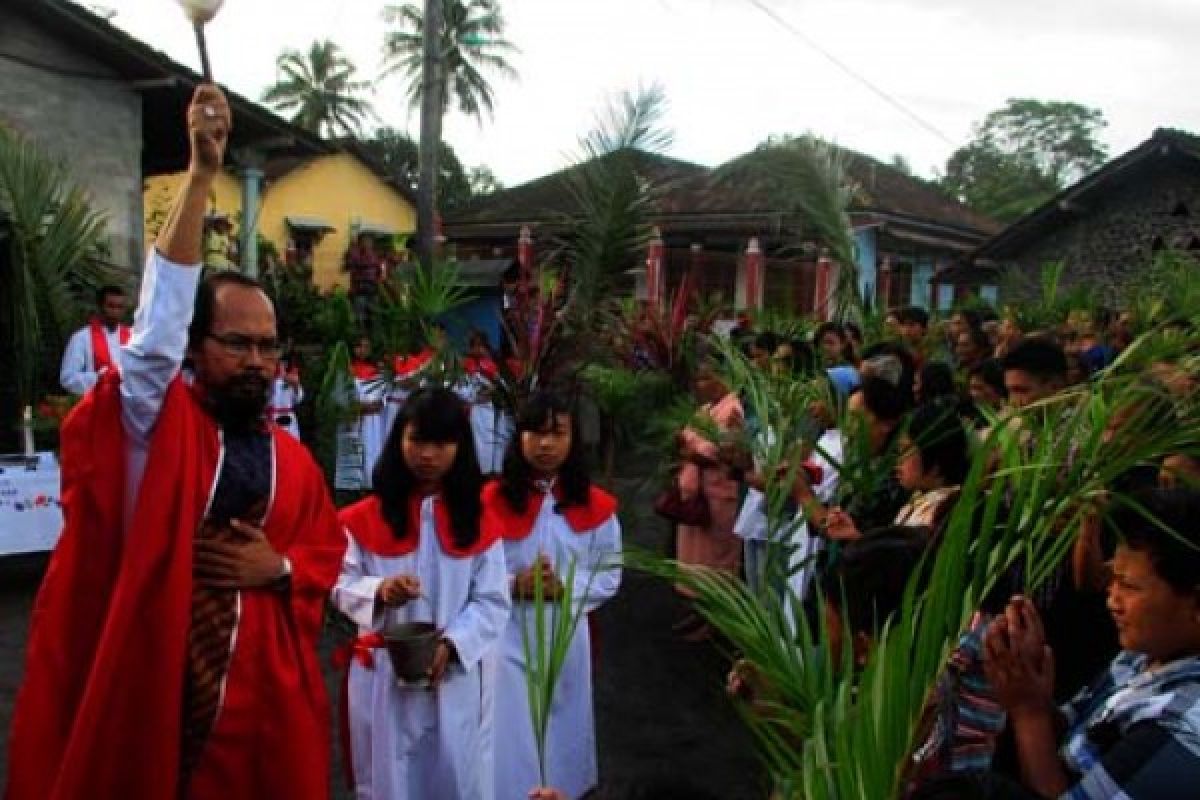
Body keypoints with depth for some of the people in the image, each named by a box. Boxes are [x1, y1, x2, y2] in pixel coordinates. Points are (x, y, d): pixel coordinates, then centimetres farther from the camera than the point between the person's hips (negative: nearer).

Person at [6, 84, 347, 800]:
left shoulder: (294, 461, 6)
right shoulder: (154, 425, -4)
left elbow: (330, 556, 16)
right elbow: (158, 320, -19)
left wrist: (278, 570, -7)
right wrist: (202, 174, -26)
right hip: (144, 699, -3)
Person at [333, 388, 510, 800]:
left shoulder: (477, 521, 1)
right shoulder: (366, 517, -1)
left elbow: (493, 603, -1)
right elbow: (342, 587, 1)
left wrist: (449, 645, -16)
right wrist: (378, 591, -20)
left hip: (456, 678, 1)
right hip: (381, 676, 0)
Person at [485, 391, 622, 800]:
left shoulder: (595, 506, -1)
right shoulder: (492, 501, -6)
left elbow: (609, 576, 1)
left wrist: (564, 588, -15)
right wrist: (513, 584, -20)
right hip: (506, 637, -2)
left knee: (561, 737, 16)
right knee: (510, 744, -1)